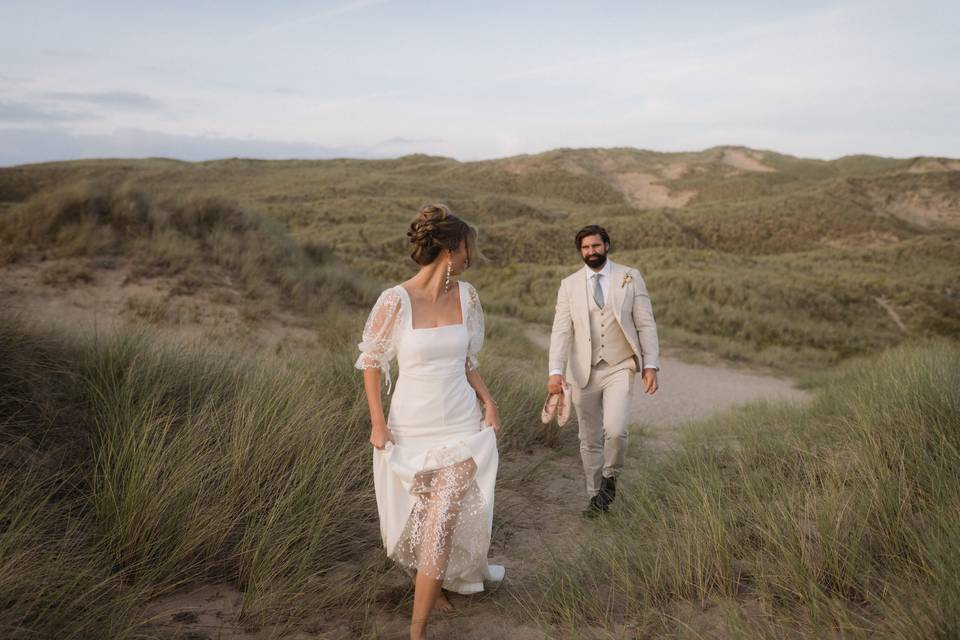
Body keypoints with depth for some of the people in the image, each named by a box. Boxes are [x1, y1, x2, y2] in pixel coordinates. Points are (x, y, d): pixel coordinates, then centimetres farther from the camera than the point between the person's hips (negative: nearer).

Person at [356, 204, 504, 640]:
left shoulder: (466, 296, -2)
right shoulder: (396, 300, -16)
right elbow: (372, 361, -5)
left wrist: (488, 401, -2)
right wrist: (377, 423, -7)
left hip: (462, 427, 2)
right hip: (411, 430, -2)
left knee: (440, 526, -3)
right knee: (416, 520, 17)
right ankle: (433, 584, 47)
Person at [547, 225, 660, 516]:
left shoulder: (630, 278, 1)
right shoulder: (569, 285, 3)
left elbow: (646, 324, 1)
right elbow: (561, 331, -2)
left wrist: (651, 365, -7)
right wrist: (556, 371, -14)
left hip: (620, 368, -2)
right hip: (583, 372, 2)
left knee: (615, 430, -19)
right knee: (589, 440, 10)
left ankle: (611, 476, 11)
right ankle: (596, 495, 28)